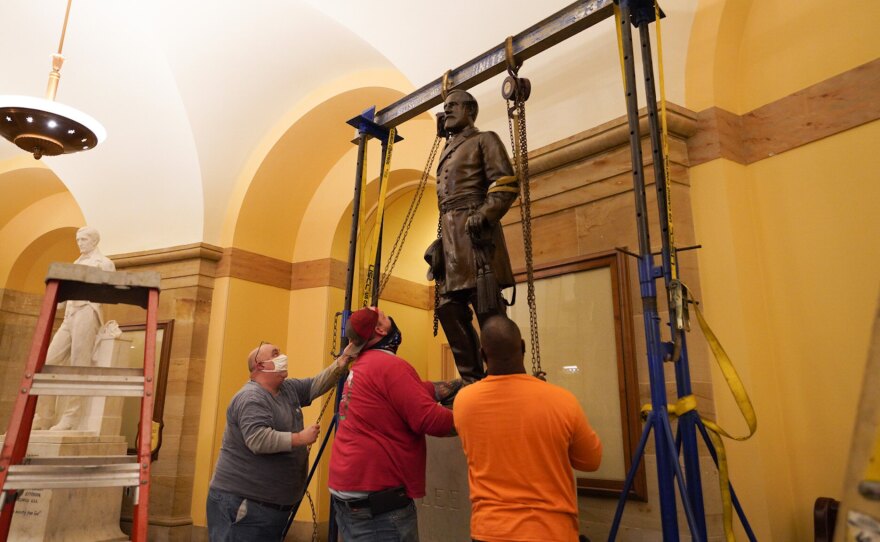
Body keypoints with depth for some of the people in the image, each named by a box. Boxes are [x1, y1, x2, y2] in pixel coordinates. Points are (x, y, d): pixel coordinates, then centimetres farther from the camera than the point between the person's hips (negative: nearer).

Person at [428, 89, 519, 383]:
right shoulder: (447, 151, 28)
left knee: (489, 312, -10)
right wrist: (441, 241, 17)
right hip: (450, 238, 8)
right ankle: (473, 381, 11)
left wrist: (483, 216, -21)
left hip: (474, 232, -8)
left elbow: (507, 183, -7)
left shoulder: (484, 139, 7)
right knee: (449, 309, 4)